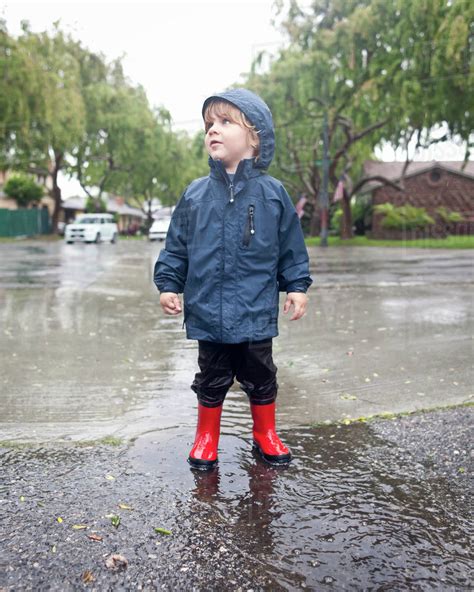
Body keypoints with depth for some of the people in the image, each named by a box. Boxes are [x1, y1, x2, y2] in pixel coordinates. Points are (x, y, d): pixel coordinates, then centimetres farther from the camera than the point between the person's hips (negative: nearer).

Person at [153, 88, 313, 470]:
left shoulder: (273, 194, -2)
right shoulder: (195, 194, 1)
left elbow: (292, 248, 4)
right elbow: (176, 247, 7)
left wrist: (297, 287, 1)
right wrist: (169, 284, 0)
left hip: (256, 313, 0)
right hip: (208, 312, 1)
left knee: (261, 377, 14)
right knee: (212, 378, 15)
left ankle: (265, 434, 35)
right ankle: (207, 438, 33)